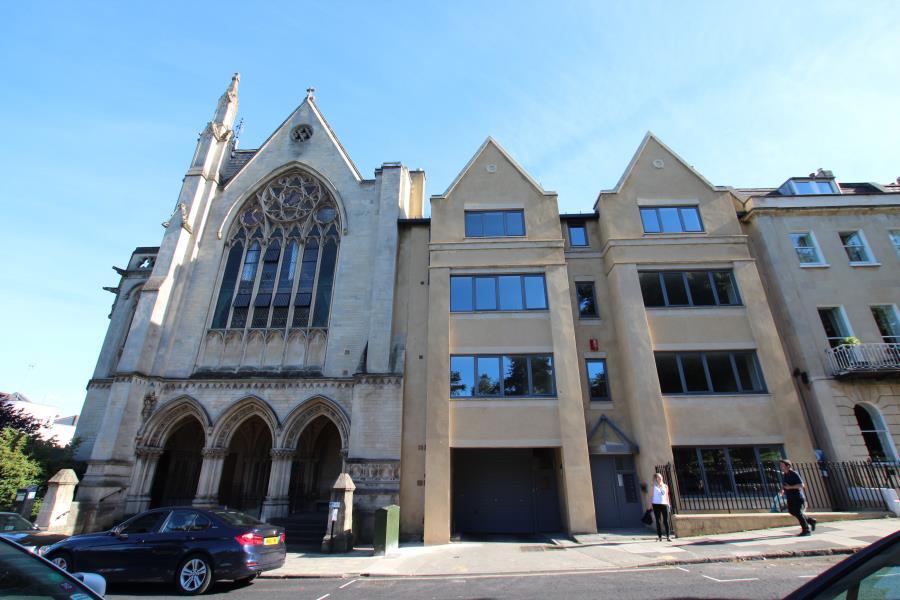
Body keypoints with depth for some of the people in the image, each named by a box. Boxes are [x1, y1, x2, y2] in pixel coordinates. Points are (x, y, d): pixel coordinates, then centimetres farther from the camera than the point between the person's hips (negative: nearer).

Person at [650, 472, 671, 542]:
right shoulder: (654, 486, 5)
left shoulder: (665, 486, 12)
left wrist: (668, 504, 6)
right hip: (656, 505, -2)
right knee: (658, 521, 1)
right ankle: (659, 537, 5)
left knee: (666, 521, -3)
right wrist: (651, 505, -3)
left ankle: (668, 536, 3)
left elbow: (667, 496, 16)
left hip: (664, 504, 2)